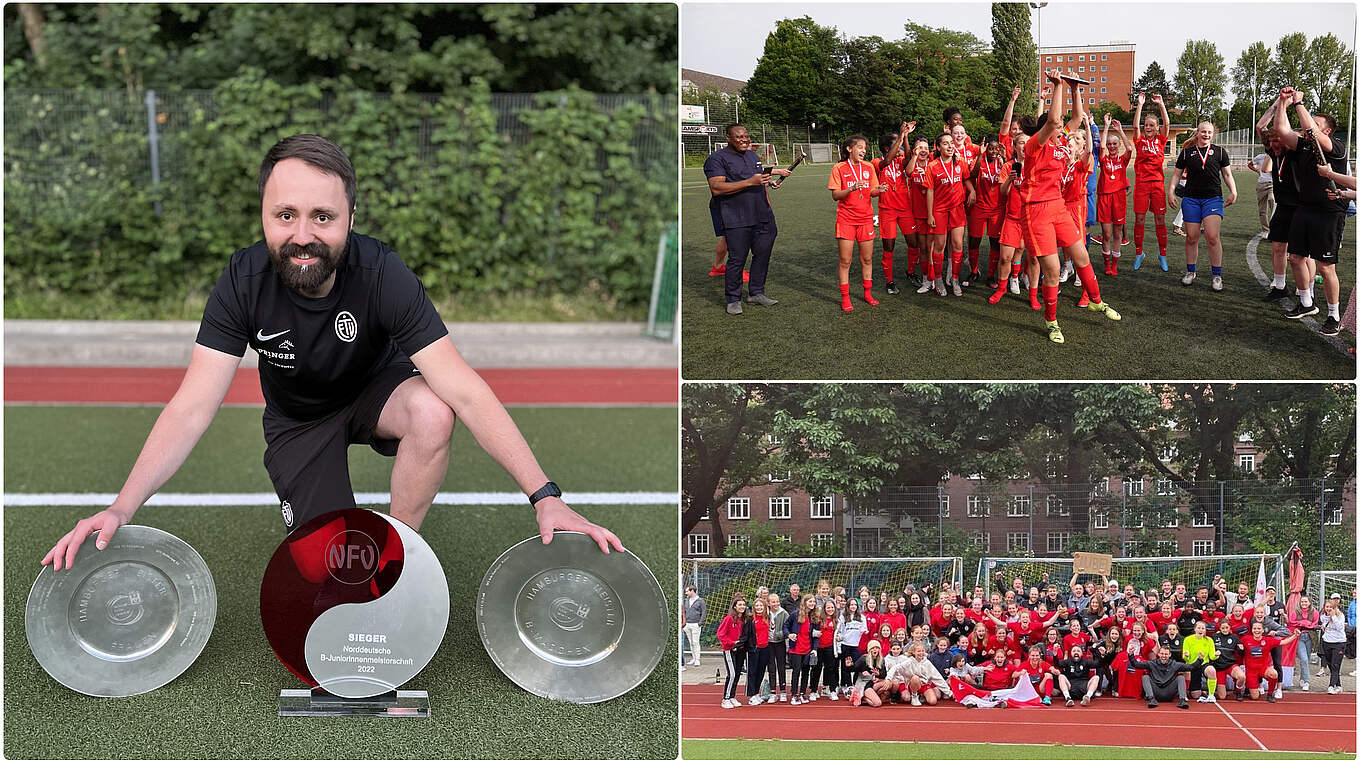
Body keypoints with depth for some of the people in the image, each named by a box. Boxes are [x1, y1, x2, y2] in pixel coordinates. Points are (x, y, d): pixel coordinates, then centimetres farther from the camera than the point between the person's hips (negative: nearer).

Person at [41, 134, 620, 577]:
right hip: (297, 418, 1)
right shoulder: (244, 282, -28)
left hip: (377, 387, -1)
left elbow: (464, 394, -36)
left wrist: (545, 498, -44)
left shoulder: (381, 274, -32)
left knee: (432, 413, -36)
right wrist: (121, 509, -43)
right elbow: (193, 408, -29)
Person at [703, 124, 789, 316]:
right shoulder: (717, 159, -5)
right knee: (737, 259, -5)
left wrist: (770, 212, 22)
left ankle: (756, 293, 20)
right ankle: (733, 300, 4)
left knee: (763, 255, 7)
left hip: (762, 219, 7)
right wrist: (749, 182, -22)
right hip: (737, 221, -7)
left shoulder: (752, 155, 20)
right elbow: (716, 188, -19)